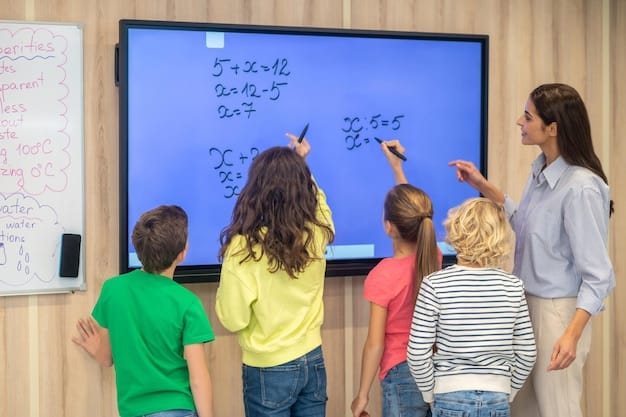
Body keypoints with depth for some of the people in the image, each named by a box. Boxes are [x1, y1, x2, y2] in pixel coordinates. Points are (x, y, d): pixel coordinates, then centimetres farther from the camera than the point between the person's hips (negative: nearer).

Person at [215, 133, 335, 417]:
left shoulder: (244, 247, -20)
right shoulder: (316, 233, -6)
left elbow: (233, 319, -17)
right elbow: (318, 203, 19)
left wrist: (225, 293, 0)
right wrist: (301, 165, 26)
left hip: (269, 371, -4)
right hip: (312, 362, 4)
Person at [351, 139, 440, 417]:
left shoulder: (382, 276, -19)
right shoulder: (433, 257, -4)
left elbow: (375, 344, -15)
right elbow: (412, 212, 17)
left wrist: (362, 395, -5)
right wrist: (397, 167, 25)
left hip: (402, 376, -6)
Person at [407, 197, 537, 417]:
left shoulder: (435, 285, -11)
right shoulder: (512, 286, -3)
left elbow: (417, 354, -11)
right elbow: (527, 353, 2)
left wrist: (431, 395, 4)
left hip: (451, 399, -2)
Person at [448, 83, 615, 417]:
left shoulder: (581, 188, -22)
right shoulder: (541, 169, 3)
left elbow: (597, 275, -20)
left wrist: (572, 334, -29)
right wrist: (484, 187, 12)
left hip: (559, 311, -8)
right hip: (529, 301, 8)